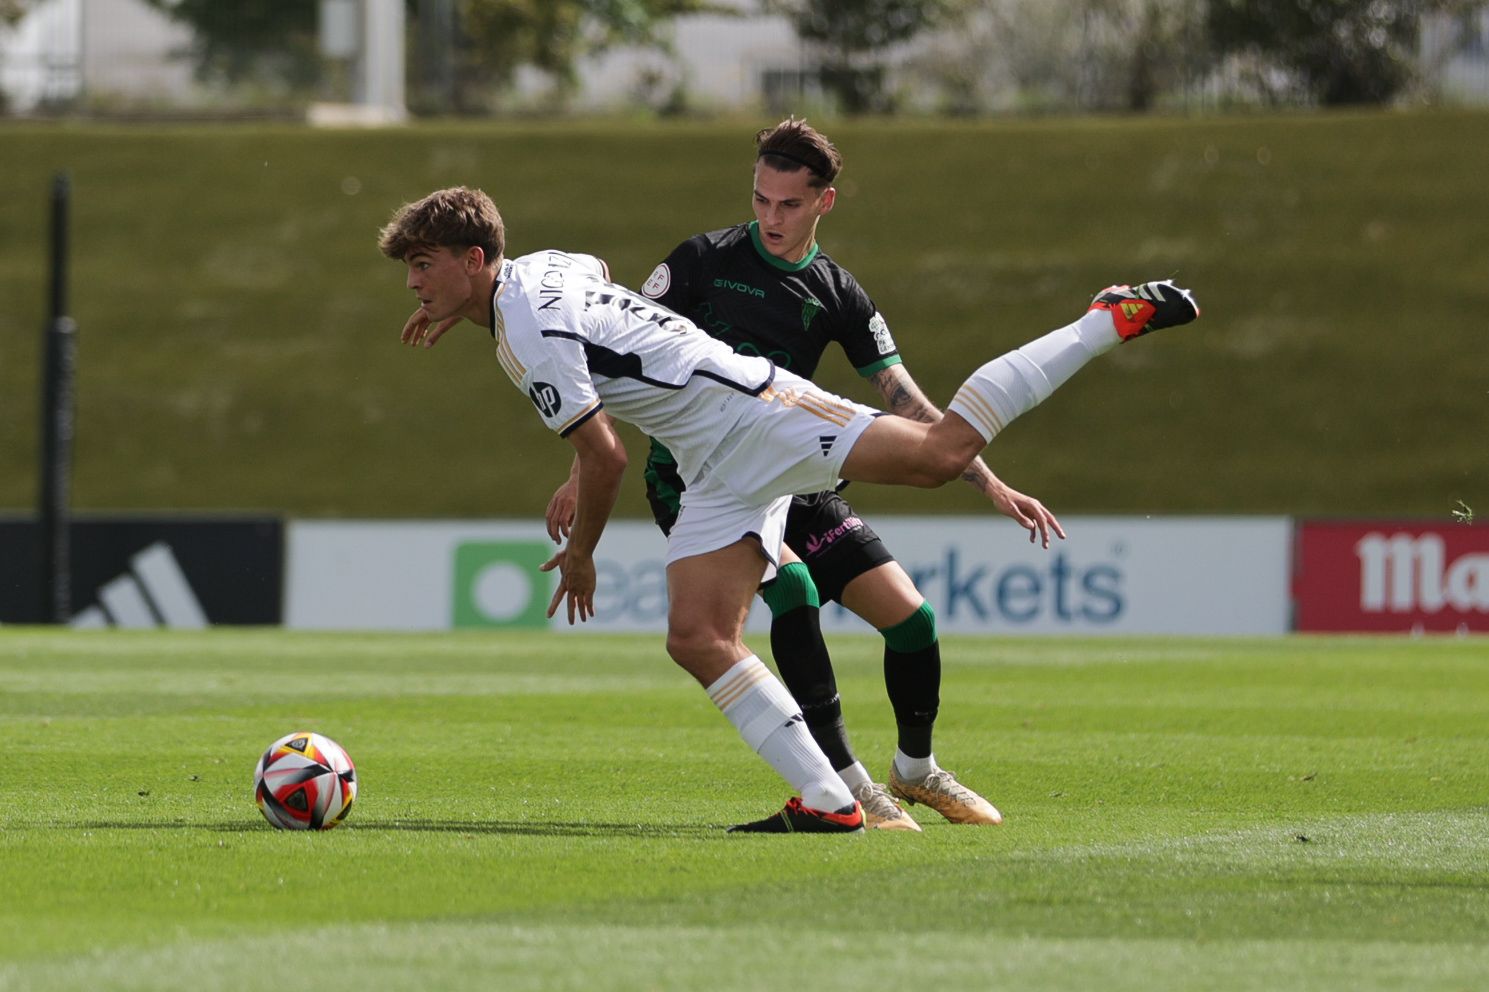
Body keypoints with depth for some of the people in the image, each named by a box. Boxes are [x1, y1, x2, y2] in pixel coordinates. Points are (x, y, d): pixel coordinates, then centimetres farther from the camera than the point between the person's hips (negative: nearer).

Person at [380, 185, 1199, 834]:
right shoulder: (542, 266, 14)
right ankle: (827, 802, -9)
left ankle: (1113, 319, -13)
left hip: (751, 414, -10)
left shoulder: (529, 336, -16)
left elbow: (605, 458, -16)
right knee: (698, 638, -4)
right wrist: (457, 309, 43)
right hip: (717, 474, 10)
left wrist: (579, 555, 2)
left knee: (940, 451, -24)